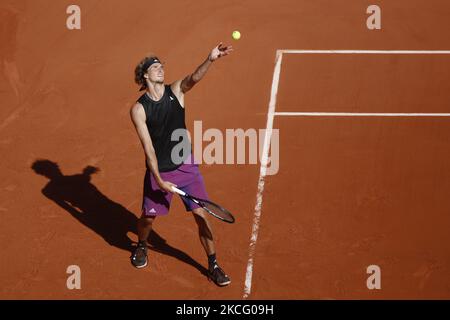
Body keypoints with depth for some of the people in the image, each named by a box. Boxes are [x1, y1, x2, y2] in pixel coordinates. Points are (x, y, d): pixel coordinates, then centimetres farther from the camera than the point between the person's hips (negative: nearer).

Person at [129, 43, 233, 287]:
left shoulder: (175, 91, -4)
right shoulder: (139, 109, -10)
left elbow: (194, 78, -26)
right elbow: (148, 147, -13)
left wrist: (210, 60, -46)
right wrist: (158, 180, -18)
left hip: (186, 166, 1)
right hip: (158, 171, -1)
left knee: (201, 215, -1)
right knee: (148, 217, 11)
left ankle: (213, 265, 13)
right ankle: (141, 247, 45)